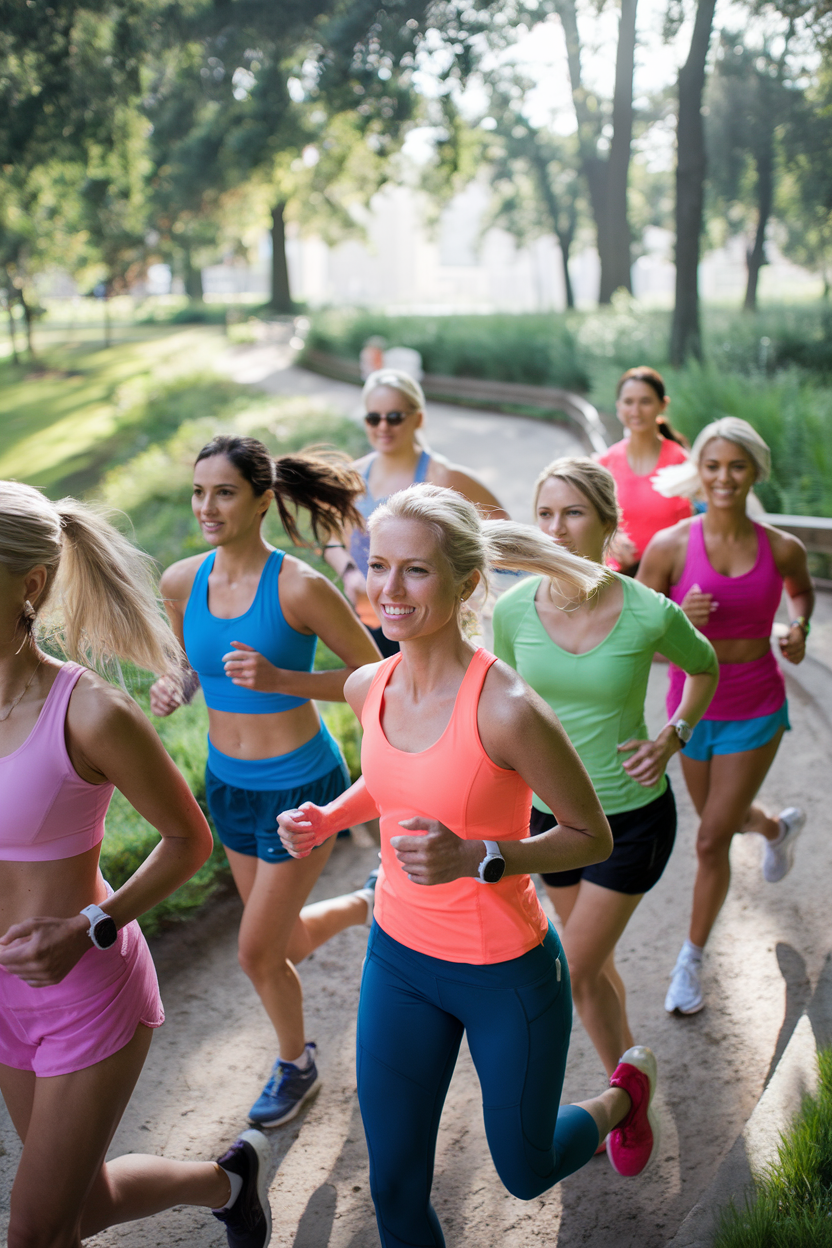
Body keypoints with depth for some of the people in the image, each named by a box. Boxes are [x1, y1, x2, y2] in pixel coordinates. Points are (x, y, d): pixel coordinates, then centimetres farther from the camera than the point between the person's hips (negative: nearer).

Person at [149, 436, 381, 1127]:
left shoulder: (299, 586, -23)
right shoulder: (181, 581, -6)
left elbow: (375, 674, -15)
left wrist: (280, 679, -28)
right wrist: (170, 685, -11)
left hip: (300, 785, -6)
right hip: (228, 783, 6)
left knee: (257, 952, 4)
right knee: (285, 942, 20)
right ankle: (368, 905, 50)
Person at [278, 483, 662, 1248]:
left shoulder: (508, 709, -27)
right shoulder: (369, 688, -8)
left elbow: (593, 838, -15)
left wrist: (476, 858, -28)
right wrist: (329, 819, -4)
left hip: (507, 975, -5)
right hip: (399, 958, 5)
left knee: (526, 1173, 20)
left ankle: (626, 1090, 49)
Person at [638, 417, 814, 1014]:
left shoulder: (782, 549, -10)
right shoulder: (670, 546, -15)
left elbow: (803, 588, 14)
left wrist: (800, 628, -5)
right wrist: (679, 619, -29)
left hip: (756, 710, -1)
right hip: (693, 704, 2)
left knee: (712, 840, -1)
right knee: (722, 819, 24)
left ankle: (692, 959, 19)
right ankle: (781, 827, 61)